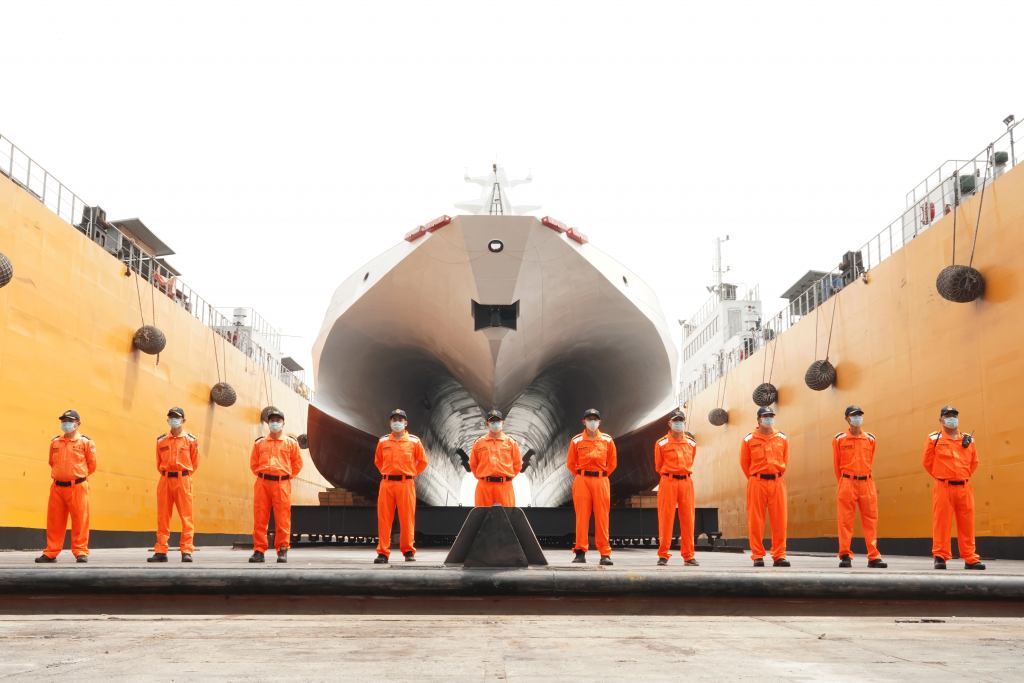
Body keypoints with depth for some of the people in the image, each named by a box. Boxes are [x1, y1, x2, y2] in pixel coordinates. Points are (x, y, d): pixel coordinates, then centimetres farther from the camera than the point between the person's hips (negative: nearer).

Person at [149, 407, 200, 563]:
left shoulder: (191, 440, 4)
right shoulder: (161, 441, 11)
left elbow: (194, 463, 9)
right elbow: (159, 463, 18)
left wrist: (184, 475, 4)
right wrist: (165, 474, 9)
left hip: (183, 480, -3)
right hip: (165, 480, 3)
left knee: (186, 516, -4)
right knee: (162, 517, 2)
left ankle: (187, 551, -3)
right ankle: (161, 551, 6)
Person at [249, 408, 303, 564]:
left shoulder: (291, 443, 8)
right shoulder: (259, 443, 12)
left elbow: (297, 463, 12)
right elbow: (253, 463, 19)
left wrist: (287, 476, 7)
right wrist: (261, 475, 10)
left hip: (282, 484, -2)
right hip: (262, 483, 2)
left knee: (282, 520, -3)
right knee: (259, 518, 0)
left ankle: (282, 551, 3)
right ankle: (259, 551, 5)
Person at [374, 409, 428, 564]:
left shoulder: (414, 441, 4)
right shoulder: (383, 441, 9)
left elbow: (422, 461, 12)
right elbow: (378, 461, 22)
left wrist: (412, 474, 8)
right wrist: (386, 473, 13)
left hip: (406, 483, -1)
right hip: (386, 483, 2)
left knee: (407, 519, -1)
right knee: (384, 519, 0)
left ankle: (409, 552, 8)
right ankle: (382, 553, 4)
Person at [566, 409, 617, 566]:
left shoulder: (607, 440, 6)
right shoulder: (576, 441, 3)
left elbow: (612, 462, 15)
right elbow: (570, 463, 11)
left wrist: (602, 475, 10)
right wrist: (581, 475, 8)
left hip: (601, 481, 1)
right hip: (582, 481, -1)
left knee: (602, 517, 0)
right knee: (582, 517, -1)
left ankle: (605, 554, 3)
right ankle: (580, 552, 3)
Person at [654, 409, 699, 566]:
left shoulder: (691, 443, 10)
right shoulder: (661, 444, 0)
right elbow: (658, 466, 10)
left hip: (686, 482, 3)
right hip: (668, 482, -3)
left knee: (688, 519, 3)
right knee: (666, 519, -3)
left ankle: (688, 555, 10)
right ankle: (663, 555, 4)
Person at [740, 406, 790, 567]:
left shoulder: (782, 438, 10)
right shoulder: (749, 440, 1)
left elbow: (785, 460, 18)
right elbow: (744, 462, 7)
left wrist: (777, 475, 14)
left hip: (777, 483, 3)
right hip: (757, 483, -3)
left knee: (779, 520, 1)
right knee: (755, 521, -2)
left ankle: (779, 556, 7)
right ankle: (757, 556, 4)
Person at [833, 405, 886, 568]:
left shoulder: (870, 439, 10)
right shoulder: (839, 439, 3)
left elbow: (869, 462, 17)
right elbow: (837, 464, 8)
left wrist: (863, 477, 14)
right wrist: (843, 482, 9)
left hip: (867, 483, 3)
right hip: (847, 483, -2)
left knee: (871, 519, 1)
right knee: (845, 520, -3)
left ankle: (874, 557, 4)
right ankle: (845, 556, 2)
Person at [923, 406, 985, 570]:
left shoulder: (968, 439, 10)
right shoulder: (934, 439, 0)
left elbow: (974, 462, 18)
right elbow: (928, 463, 4)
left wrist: (964, 476, 12)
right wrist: (941, 477, 7)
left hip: (964, 487, 3)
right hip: (943, 488, -3)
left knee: (967, 524, 5)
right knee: (941, 522, -3)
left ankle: (970, 558, 11)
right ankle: (940, 557, 2)